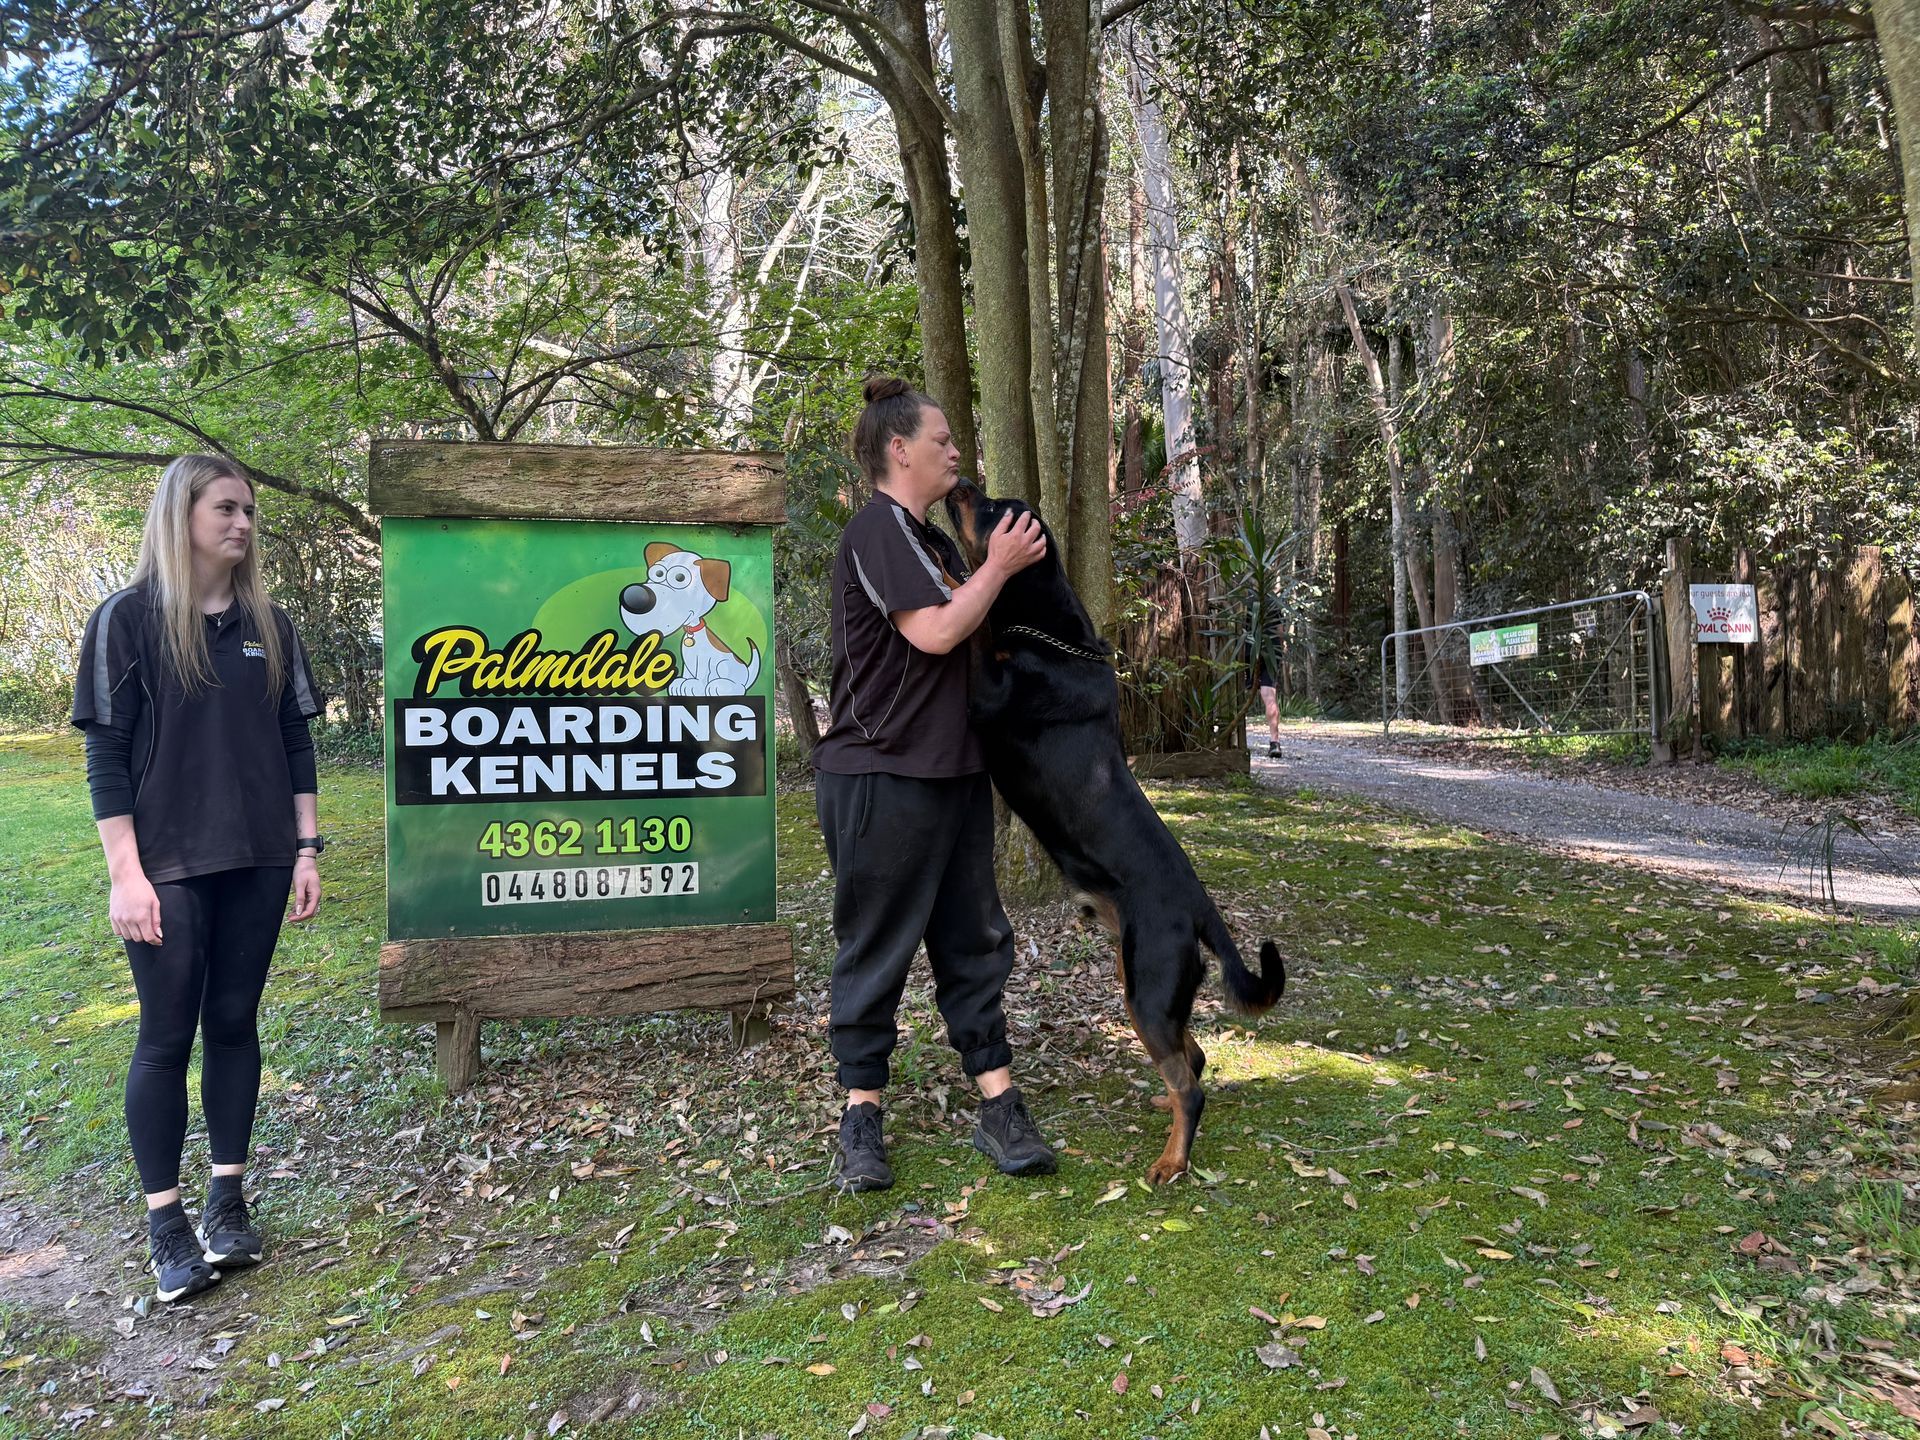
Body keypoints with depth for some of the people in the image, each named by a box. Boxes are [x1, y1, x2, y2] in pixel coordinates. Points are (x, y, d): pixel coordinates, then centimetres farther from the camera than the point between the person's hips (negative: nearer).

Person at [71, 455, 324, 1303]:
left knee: (235, 1023, 10)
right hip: (168, 867, -3)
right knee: (167, 1036, 3)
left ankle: (228, 1200, 21)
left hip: (257, 862, 4)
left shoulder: (267, 625, 7)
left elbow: (295, 744, 9)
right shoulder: (128, 619, -4)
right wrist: (125, 873, -11)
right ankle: (165, 1222, 15)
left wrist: (308, 852, 5)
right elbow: (106, 755, -6)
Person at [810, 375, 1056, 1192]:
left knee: (974, 941, 9)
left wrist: (1008, 569, 12)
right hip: (881, 778, -9)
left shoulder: (930, 539, 19)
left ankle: (999, 1107, 15)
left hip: (953, 771, 10)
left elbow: (972, 635, 24)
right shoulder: (878, 530, -12)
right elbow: (936, 632, -22)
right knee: (877, 949, 1)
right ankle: (861, 1116, 14)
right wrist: (998, 566, -9)